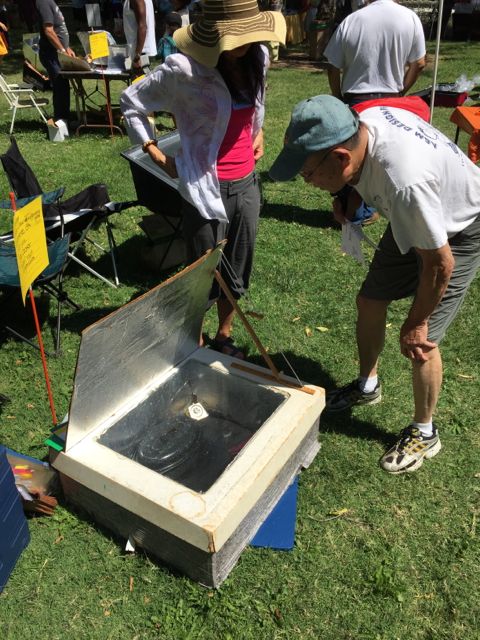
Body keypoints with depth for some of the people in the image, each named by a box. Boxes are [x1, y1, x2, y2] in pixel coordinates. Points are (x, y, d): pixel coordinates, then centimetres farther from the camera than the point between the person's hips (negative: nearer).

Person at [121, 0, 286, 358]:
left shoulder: (258, 58, 0)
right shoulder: (184, 69, -18)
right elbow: (132, 102, -5)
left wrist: (258, 131, 11)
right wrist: (157, 156, -6)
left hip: (247, 184, 6)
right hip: (206, 188, -6)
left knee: (237, 273, 16)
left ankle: (224, 338, 38)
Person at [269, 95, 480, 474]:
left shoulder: (405, 183, -44)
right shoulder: (360, 124, -22)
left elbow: (440, 264, -31)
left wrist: (416, 323, -18)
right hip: (417, 219, 8)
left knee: (420, 341, -8)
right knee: (369, 301, 12)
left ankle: (424, 434, 17)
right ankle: (367, 386, 37)